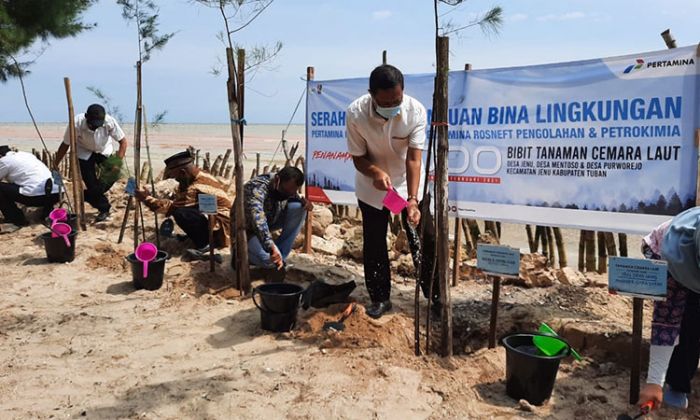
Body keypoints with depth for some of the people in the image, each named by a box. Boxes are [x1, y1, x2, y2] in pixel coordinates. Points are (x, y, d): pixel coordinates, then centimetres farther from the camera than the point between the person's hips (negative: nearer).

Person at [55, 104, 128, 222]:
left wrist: (118, 163, -31)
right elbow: (65, 145, -20)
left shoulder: (109, 121, -33)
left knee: (112, 174, -13)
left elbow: (123, 141, -21)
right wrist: (55, 166, -16)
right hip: (84, 152, -2)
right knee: (92, 184, -12)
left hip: (104, 151, 2)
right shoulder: (77, 123, -33)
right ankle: (104, 209, 11)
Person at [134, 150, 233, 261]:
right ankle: (205, 237, 14)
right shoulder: (199, 176, 4)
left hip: (221, 225, -10)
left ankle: (204, 246, -11)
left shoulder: (197, 187, -24)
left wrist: (147, 199, -17)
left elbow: (174, 207, -22)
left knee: (180, 214, -26)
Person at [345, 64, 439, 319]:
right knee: (373, 243, 5)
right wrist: (376, 172, -37)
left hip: (408, 182, 0)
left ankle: (436, 297, 13)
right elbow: (358, 157, -15)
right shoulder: (355, 113, -26)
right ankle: (380, 298, 21)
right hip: (372, 184, 0)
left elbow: (414, 159, -28)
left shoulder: (416, 111, -27)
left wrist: (412, 200, -40)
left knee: (425, 239, -1)